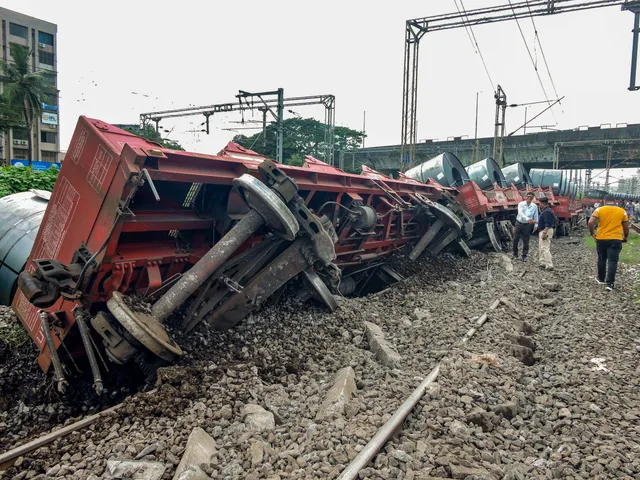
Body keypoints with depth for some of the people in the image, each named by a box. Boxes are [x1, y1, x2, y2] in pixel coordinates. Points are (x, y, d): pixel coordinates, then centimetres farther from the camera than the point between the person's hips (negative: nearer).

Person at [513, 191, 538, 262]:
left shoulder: (534, 206, 1)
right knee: (515, 239, 2)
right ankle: (515, 253, 22)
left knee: (526, 241, 3)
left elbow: (536, 216, 8)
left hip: (527, 225, 1)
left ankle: (524, 256, 12)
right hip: (519, 223, -1)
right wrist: (528, 219, -38)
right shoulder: (521, 204, -7)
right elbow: (521, 213, -23)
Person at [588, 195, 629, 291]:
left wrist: (592, 233, 2)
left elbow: (590, 222, -11)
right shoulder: (622, 211, 3)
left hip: (601, 239, 1)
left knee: (601, 260, 16)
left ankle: (601, 278, 30)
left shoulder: (599, 210, -1)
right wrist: (625, 237, 23)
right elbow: (626, 227, 7)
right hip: (616, 239, -1)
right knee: (612, 261, -2)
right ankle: (610, 283, -6)